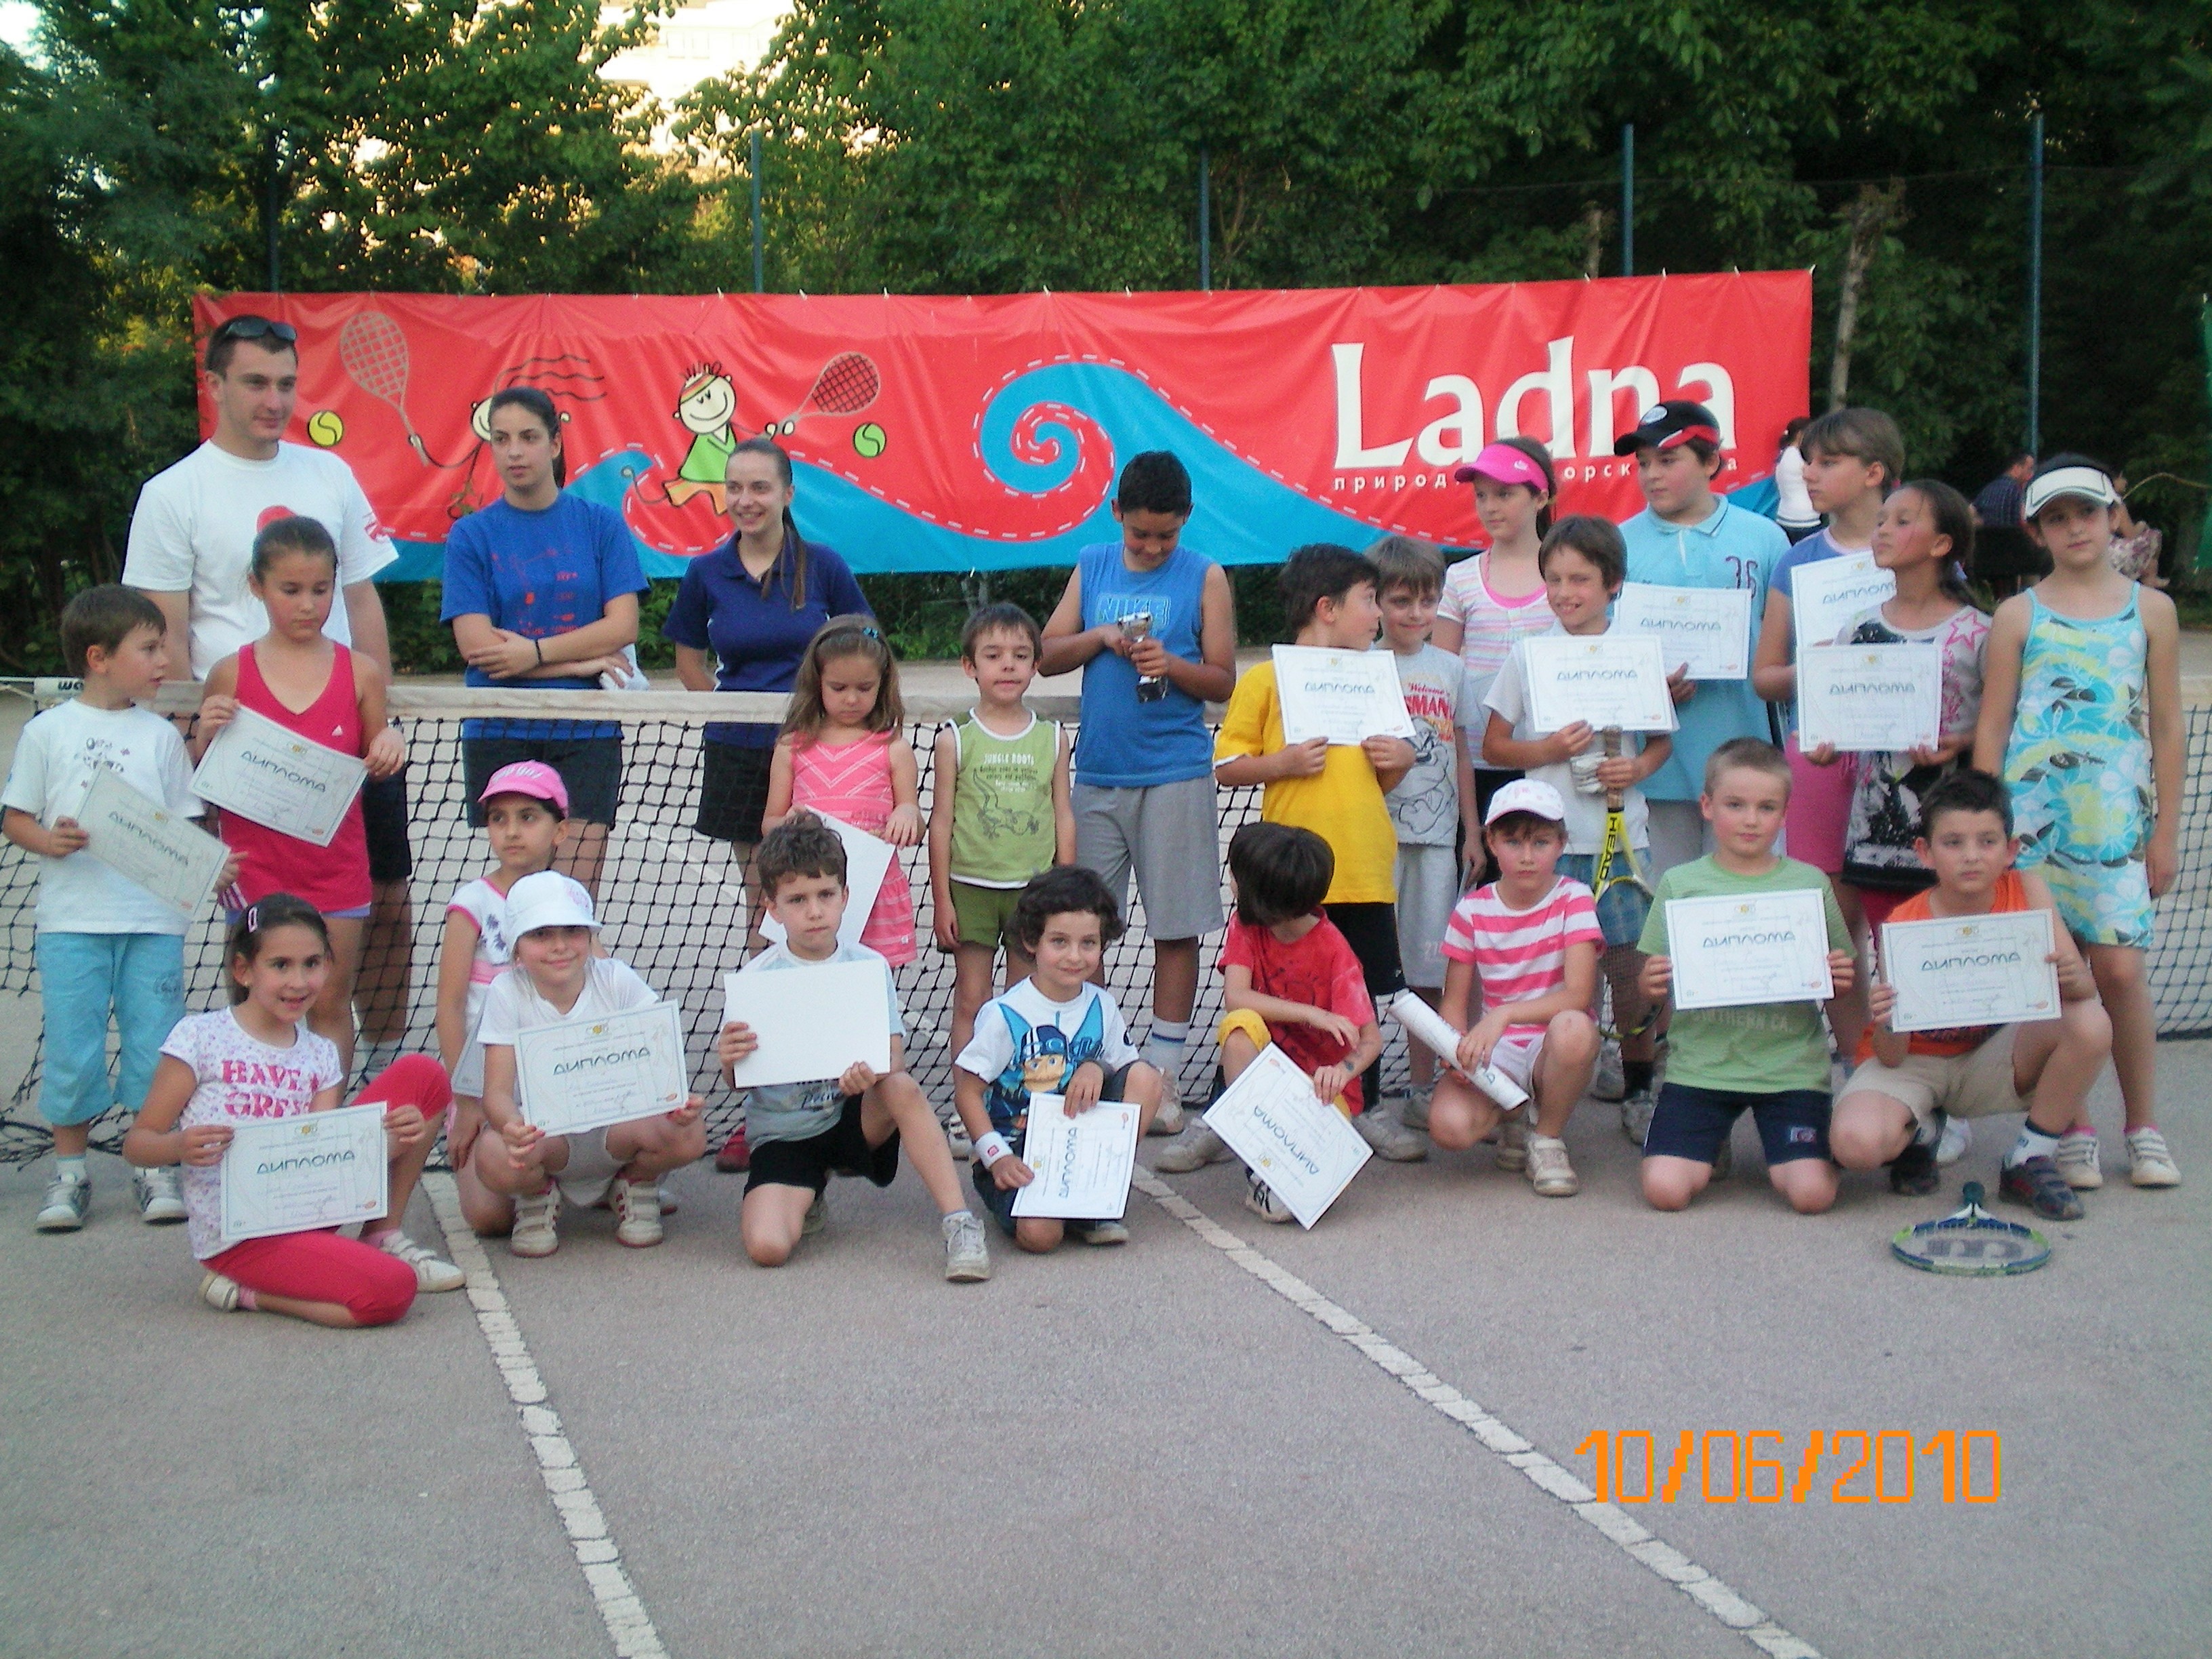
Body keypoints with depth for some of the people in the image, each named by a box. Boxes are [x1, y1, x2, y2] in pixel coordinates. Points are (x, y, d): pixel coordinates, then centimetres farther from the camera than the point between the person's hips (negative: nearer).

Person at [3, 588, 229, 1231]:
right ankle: (70, 1171, 16)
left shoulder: (161, 735, 9)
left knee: (155, 1045, 3)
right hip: (72, 918, -1)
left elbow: (185, 826, 9)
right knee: (72, 1049, 1)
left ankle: (155, 1168, 14)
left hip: (155, 917, 1)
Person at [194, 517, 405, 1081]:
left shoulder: (360, 673, 2)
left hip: (336, 867, 1)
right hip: (256, 865, -1)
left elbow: (374, 762, 13)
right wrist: (206, 737, -13)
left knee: (331, 1004, 7)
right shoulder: (232, 675, 0)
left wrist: (389, 748, -10)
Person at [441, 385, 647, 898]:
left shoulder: (601, 524, 6)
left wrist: (535, 651, -13)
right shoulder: (472, 535, 4)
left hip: (585, 733, 0)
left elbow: (623, 626, -3)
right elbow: (475, 644, -6)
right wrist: (579, 662, -9)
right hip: (499, 735, 0)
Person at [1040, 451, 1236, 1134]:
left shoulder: (1205, 577, 1)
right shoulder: (1092, 566, 9)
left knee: (1177, 929, 0)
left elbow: (1224, 681, 0)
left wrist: (1171, 664, -18)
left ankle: (1162, 1072, 9)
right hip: (1098, 773, 3)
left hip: (1174, 776, -3)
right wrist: (1100, 637, -9)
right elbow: (1047, 655, 8)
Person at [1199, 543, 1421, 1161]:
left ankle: (1366, 1108, 26)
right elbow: (1226, 767, -3)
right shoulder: (1264, 680, -2)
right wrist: (1285, 762, -18)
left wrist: (1402, 759, 2)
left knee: (1364, 991, 12)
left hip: (1366, 870, 5)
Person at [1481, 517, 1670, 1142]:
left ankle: (1638, 1089, 18)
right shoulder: (1527, 656, 2)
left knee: (1632, 963, 2)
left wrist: (1638, 768, -7)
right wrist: (1548, 750, -12)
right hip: (1550, 837, -1)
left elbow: (1663, 737, 13)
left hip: (1622, 836, 1)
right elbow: (1493, 744, 5)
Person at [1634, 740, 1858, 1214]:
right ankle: (1712, 1149, 19)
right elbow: (1653, 984, 8)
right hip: (1700, 1063, 0)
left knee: (1812, 1194, -16)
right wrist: (1653, 984, -15)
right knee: (1664, 1189, -15)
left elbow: (1837, 984, 12)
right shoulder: (1680, 884, 4)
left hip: (1789, 1063, 0)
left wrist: (1840, 981, -11)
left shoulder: (1811, 884, 5)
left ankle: (1777, 1149, 19)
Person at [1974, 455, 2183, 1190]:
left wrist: (2165, 832, 5)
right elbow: (1991, 726, 5)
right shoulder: (2018, 615, 6)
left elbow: (2167, 727, 9)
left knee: (2120, 967, -4)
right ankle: (2072, 1129, 12)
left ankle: (2144, 1128, 11)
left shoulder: (2150, 609, 8)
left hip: (2117, 815, 0)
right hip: (2033, 812, 0)